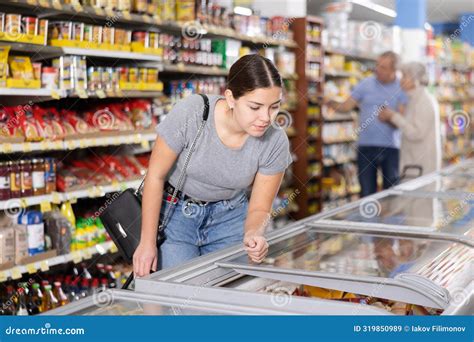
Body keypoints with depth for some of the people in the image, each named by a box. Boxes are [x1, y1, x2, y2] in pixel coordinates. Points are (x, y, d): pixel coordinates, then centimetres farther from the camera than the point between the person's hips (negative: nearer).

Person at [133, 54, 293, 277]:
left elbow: (259, 208, -9)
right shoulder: (189, 114, -28)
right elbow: (155, 176, -15)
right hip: (175, 211, -2)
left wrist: (253, 234, -32)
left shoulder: (275, 141, -20)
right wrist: (148, 242, -13)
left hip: (229, 216, 2)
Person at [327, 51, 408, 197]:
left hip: (391, 148, -1)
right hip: (366, 146, 1)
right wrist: (329, 102, -19)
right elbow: (346, 107, 0)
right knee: (367, 193, 4)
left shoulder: (402, 89, 0)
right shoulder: (366, 84, 4)